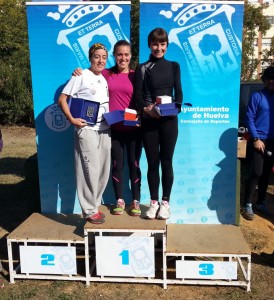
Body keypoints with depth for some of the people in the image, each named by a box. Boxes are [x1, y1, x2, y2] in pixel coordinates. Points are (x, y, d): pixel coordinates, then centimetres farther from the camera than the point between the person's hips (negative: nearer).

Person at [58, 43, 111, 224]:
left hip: (105, 130, 7)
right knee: (90, 170, -7)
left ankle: (94, 205, 25)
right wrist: (72, 119, -15)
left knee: (104, 170, 10)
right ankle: (90, 210, 6)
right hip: (87, 130, -7)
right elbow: (62, 99, -5)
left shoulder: (105, 79, 15)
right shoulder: (81, 76, -3)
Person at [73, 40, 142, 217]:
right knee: (117, 164, 9)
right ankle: (120, 200, 24)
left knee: (134, 164, 7)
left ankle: (136, 201, 20)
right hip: (113, 128, 1)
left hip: (133, 128, -1)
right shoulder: (106, 74, 3)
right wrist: (78, 73, -4)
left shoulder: (135, 75, 1)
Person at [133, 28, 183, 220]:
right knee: (152, 162, 4)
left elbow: (178, 92, 5)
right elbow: (138, 95, -2)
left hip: (169, 119, 1)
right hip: (149, 120, 0)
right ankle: (154, 201, 17)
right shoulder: (142, 68, 7)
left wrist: (175, 107, -15)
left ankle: (165, 202, 16)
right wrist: (146, 108, -21)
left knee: (167, 161, 4)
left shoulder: (174, 66, 11)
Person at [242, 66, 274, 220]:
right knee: (257, 172, -8)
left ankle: (261, 203, 24)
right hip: (259, 140, -5)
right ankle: (248, 205, 3)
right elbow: (249, 118, -6)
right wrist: (256, 138, -13)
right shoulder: (257, 96, -3)